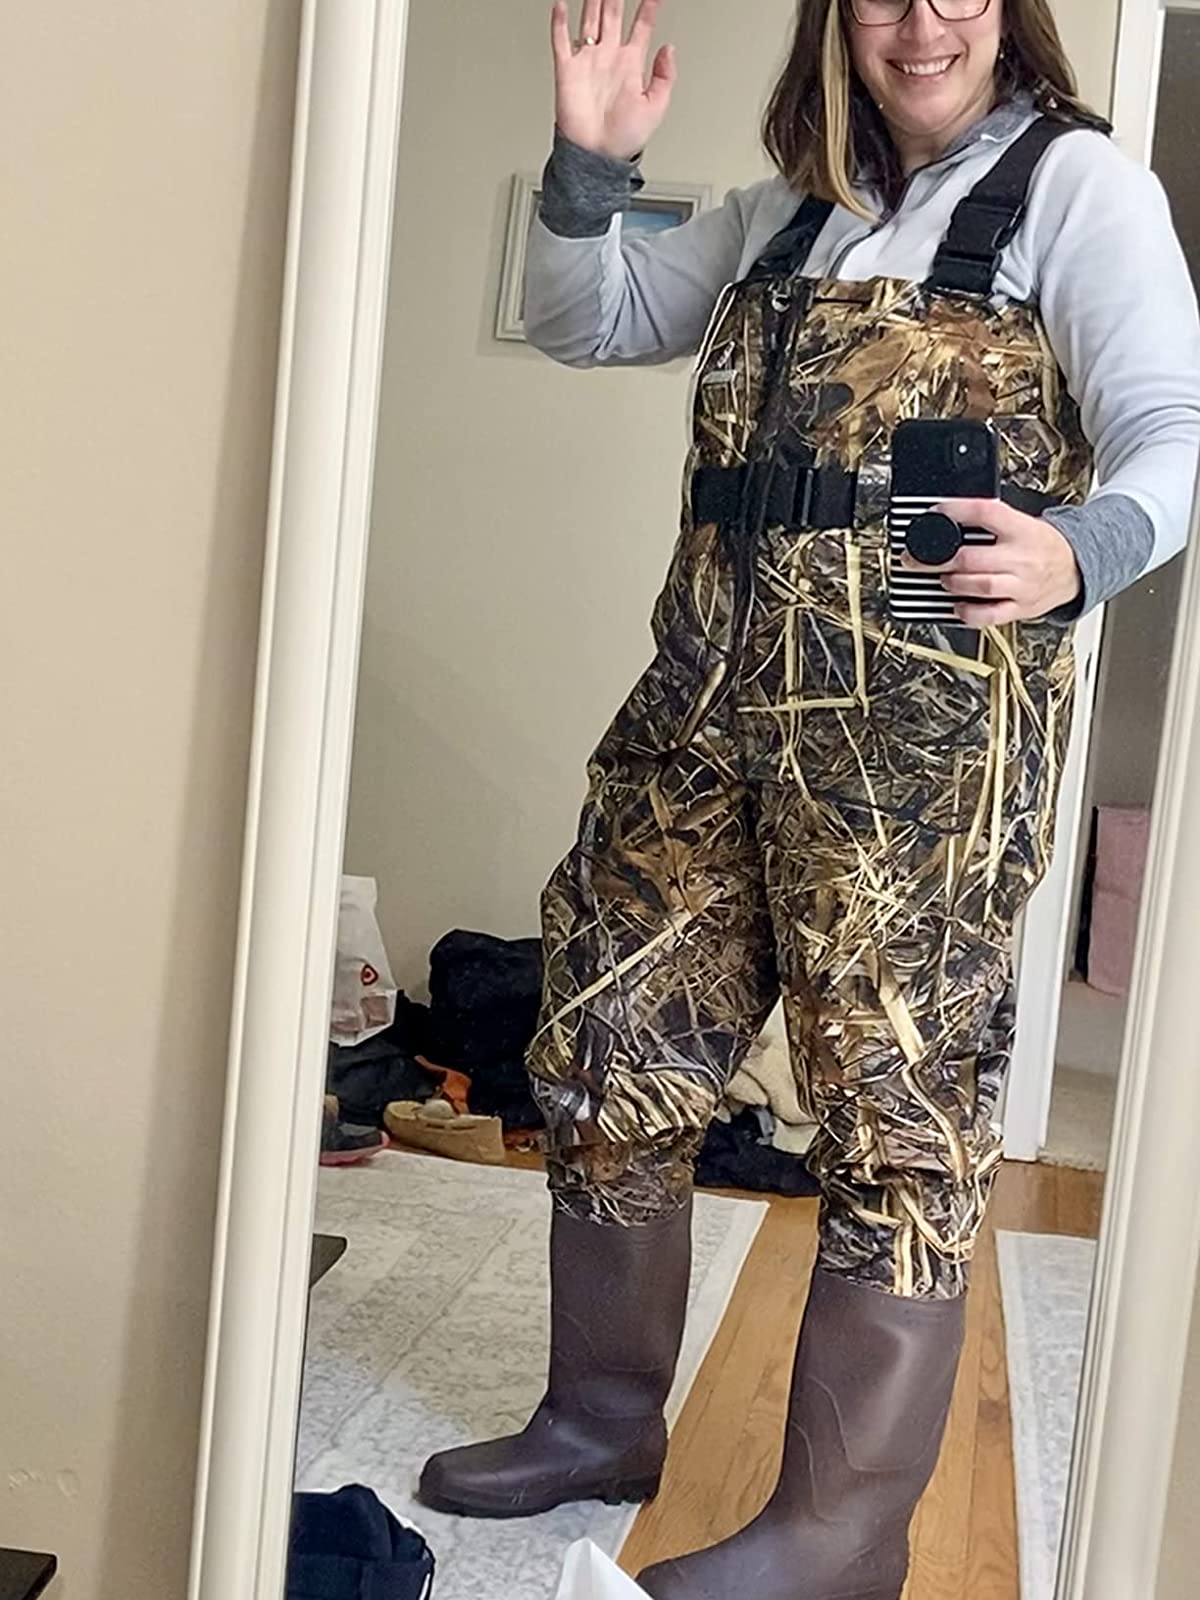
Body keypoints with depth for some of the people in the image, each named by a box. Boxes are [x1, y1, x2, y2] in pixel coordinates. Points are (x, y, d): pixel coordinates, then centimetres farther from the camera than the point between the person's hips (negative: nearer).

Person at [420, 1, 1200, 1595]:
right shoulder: (785, 208, 20)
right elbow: (588, 322, 23)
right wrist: (591, 162, 5)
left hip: (928, 705, -6)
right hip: (715, 684, 7)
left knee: (898, 1099, -3)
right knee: (613, 1040, 8)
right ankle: (604, 1418, 28)